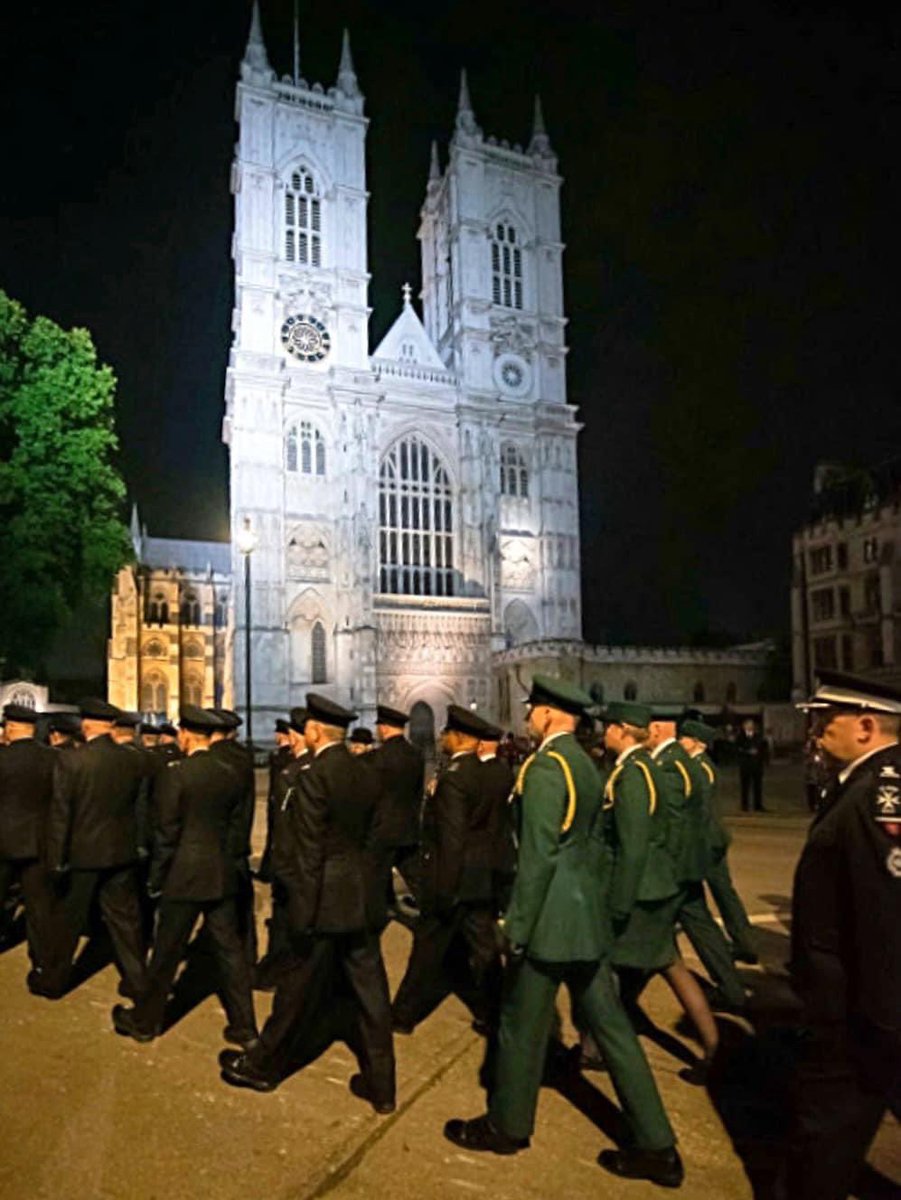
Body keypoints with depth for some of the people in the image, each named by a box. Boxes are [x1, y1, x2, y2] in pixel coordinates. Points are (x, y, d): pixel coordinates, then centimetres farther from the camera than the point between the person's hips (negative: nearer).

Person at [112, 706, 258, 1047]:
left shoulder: (175, 773, -14)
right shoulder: (231, 774, 2)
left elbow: (167, 832, -12)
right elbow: (237, 827, 8)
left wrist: (157, 877, -2)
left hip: (184, 875, -5)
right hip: (222, 875, 5)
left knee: (166, 952, 10)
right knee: (229, 949, 10)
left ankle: (145, 1021, 28)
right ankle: (244, 1027, 16)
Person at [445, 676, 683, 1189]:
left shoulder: (545, 766, -18)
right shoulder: (587, 765, 10)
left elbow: (538, 855, -21)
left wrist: (517, 928, -15)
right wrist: (596, 902, 21)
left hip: (552, 917, -9)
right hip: (590, 917, 9)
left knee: (523, 1025, 10)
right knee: (611, 1026, 13)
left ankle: (507, 1125, 30)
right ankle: (656, 1146, 20)